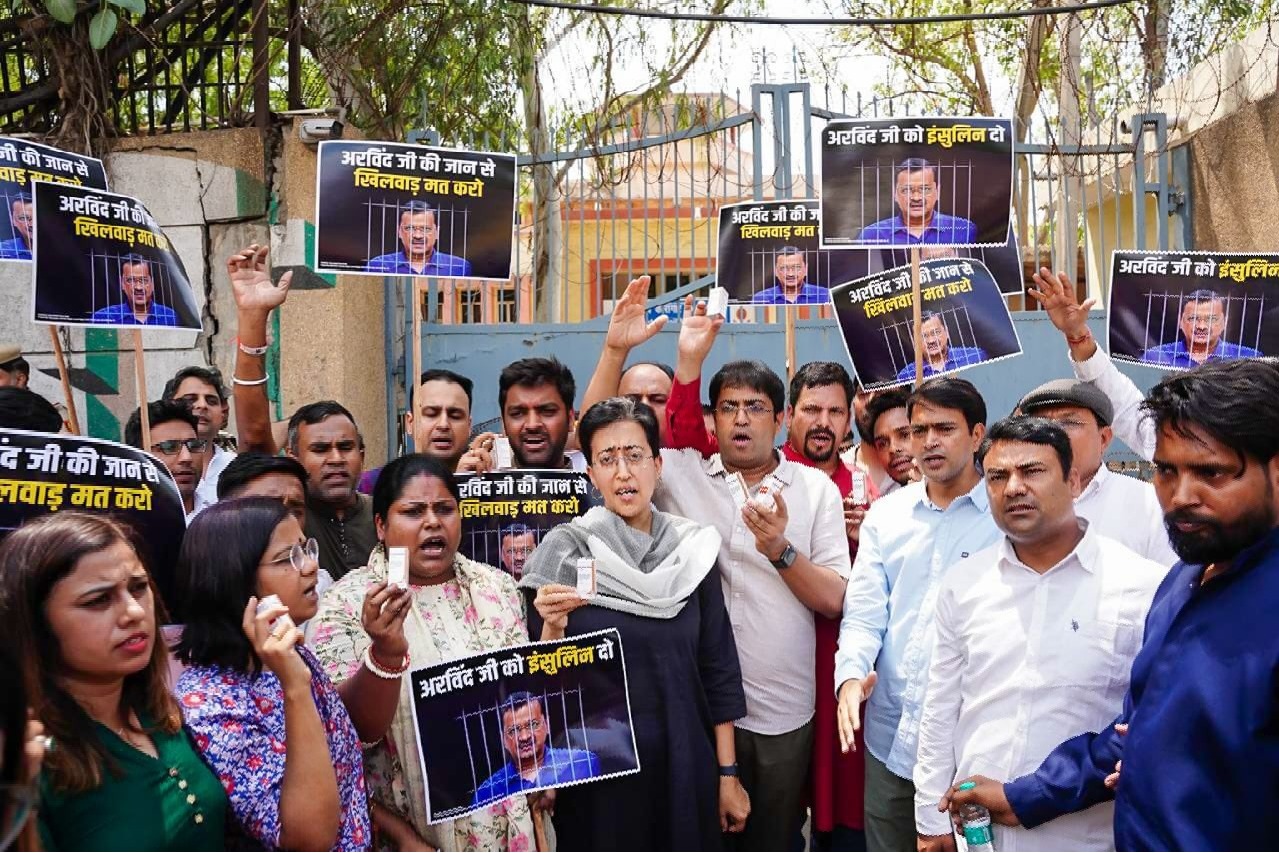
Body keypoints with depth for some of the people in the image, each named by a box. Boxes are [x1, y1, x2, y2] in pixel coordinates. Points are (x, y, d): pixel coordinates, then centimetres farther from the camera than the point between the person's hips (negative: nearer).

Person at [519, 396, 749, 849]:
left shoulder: (693, 548, -2)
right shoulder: (563, 551, -9)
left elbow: (718, 666, 3)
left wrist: (728, 773, 3)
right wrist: (554, 627, -24)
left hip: (684, 765, 2)